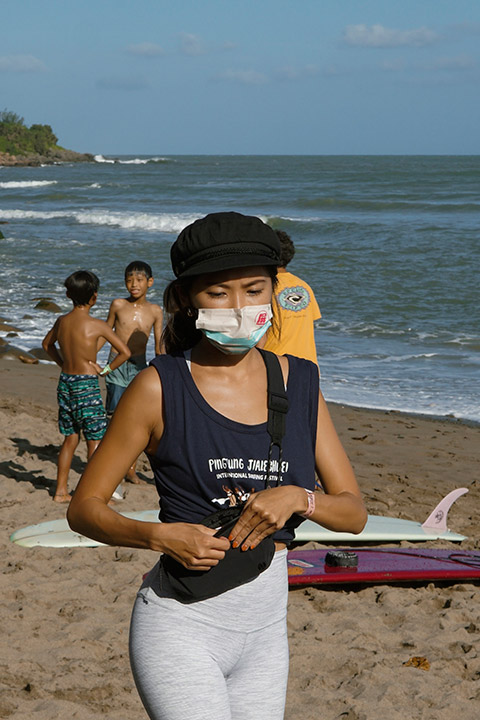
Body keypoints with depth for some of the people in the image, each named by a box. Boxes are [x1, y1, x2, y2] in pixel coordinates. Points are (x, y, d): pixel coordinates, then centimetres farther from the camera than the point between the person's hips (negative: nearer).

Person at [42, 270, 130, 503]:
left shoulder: (62, 321, 4)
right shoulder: (97, 326, -14)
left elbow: (47, 344, 23)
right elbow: (125, 352, -14)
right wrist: (106, 370, -1)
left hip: (65, 382, 6)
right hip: (86, 385, -6)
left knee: (70, 439, 16)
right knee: (95, 440, 2)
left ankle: (61, 491, 19)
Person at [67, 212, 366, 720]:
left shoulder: (300, 383, 6)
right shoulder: (161, 387, -7)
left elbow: (354, 512, 6)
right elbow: (84, 507, -3)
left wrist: (297, 497, -14)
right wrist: (161, 536, -20)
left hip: (265, 626, 5)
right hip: (181, 626, -5)